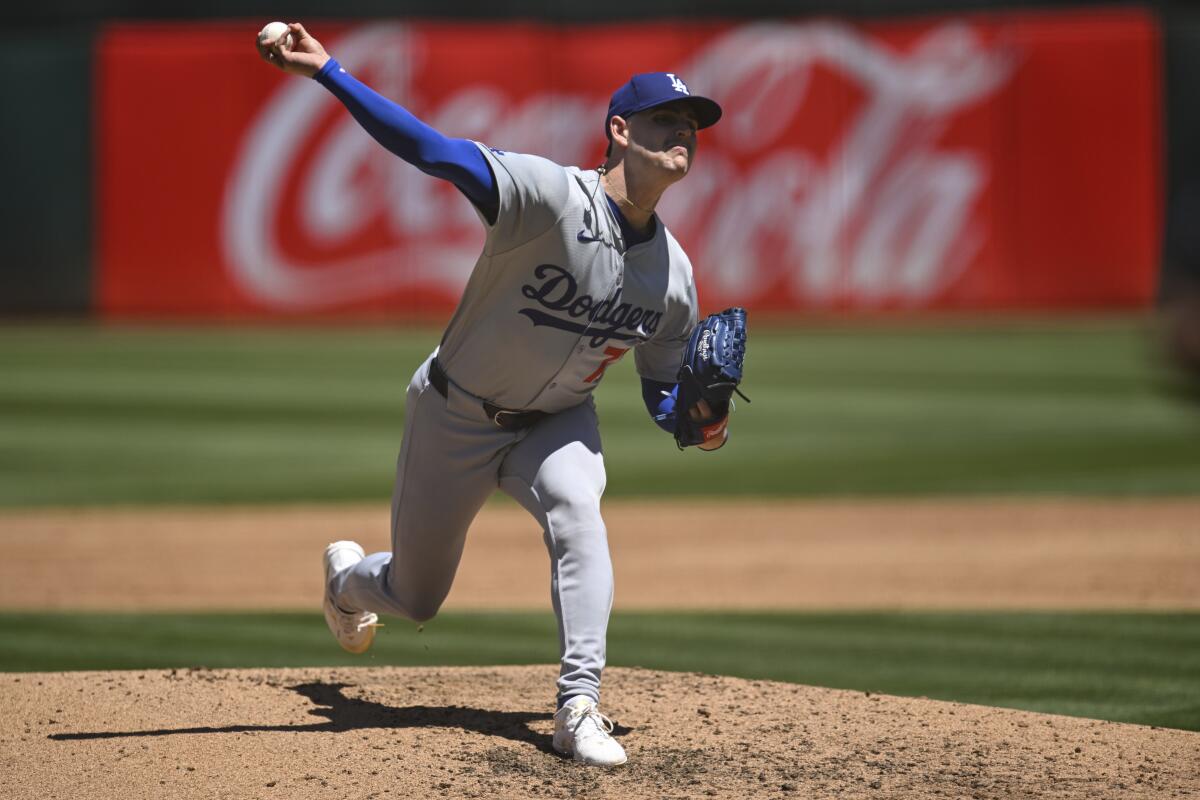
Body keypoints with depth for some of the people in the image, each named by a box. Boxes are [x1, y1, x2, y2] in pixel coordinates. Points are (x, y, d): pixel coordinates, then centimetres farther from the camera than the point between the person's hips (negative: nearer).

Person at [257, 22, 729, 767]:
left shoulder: (672, 274, -11)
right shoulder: (551, 195, -29)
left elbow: (664, 391, 1)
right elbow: (433, 150, -40)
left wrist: (697, 421, -23)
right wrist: (327, 72, -51)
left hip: (555, 423, 3)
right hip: (456, 418, -3)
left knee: (577, 515, -31)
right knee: (414, 597, 12)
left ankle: (580, 707, -29)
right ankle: (348, 576, 50)